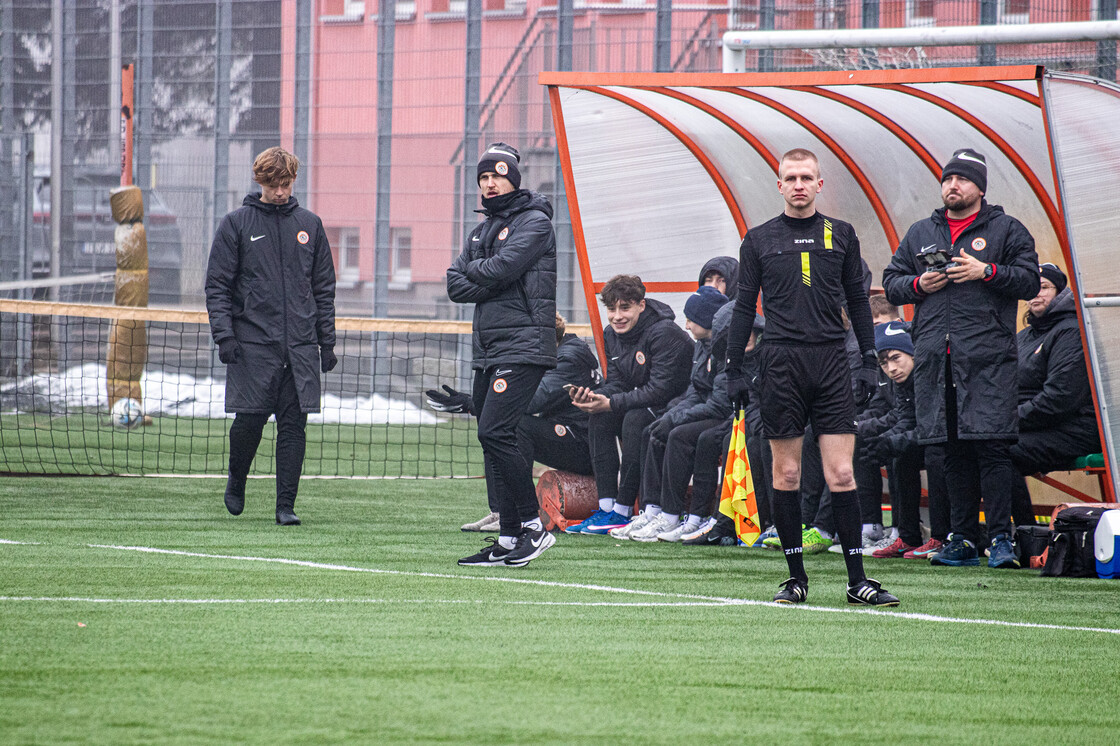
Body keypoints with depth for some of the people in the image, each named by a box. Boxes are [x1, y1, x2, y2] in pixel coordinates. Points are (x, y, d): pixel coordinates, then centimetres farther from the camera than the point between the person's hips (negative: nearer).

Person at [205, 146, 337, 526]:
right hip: (252, 342, -2)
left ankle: (286, 504, 2)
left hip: (300, 346, 2)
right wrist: (223, 334, -9)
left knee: (294, 424, -2)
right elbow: (217, 285, 1)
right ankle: (236, 480, 24)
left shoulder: (309, 225, 11)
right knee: (249, 420, -4)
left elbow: (324, 287, 15)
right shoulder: (236, 224, 3)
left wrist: (327, 341, 10)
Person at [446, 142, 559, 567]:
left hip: (523, 346, -9)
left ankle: (533, 525, -12)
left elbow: (500, 269, -18)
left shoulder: (534, 222, -5)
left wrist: (472, 270, 1)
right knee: (493, 438, 6)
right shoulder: (484, 231, 20)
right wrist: (488, 282, -8)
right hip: (487, 350, 9)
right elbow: (456, 286, 10)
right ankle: (509, 540, 8)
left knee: (496, 432, -19)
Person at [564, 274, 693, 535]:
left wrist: (611, 403, -29)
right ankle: (606, 508, -17)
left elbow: (660, 389, -28)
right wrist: (592, 397, -19)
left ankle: (622, 512, -28)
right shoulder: (612, 334, 4)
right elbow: (617, 384, 4)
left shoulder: (665, 333, -22)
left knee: (635, 420, -33)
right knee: (599, 418, -13)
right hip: (644, 403, 8)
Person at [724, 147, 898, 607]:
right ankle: (796, 578, 8)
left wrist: (869, 361, 8)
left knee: (841, 474, -5)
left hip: (831, 361, 0)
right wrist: (733, 369, 4)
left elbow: (857, 301, 14)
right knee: (786, 474, 1)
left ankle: (857, 579, -4)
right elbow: (745, 307, 9)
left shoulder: (841, 236, 11)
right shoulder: (760, 240, 7)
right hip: (781, 362, 0)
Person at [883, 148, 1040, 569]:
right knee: (954, 453, 5)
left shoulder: (1006, 230, 7)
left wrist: (986, 271, -12)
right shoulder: (920, 234, 19)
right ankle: (963, 539, 9)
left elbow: (1030, 281, 0)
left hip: (988, 356, -4)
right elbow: (890, 283, 20)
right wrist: (918, 284, 0)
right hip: (935, 358, 4)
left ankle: (1001, 538, -9)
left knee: (991, 447, -11)